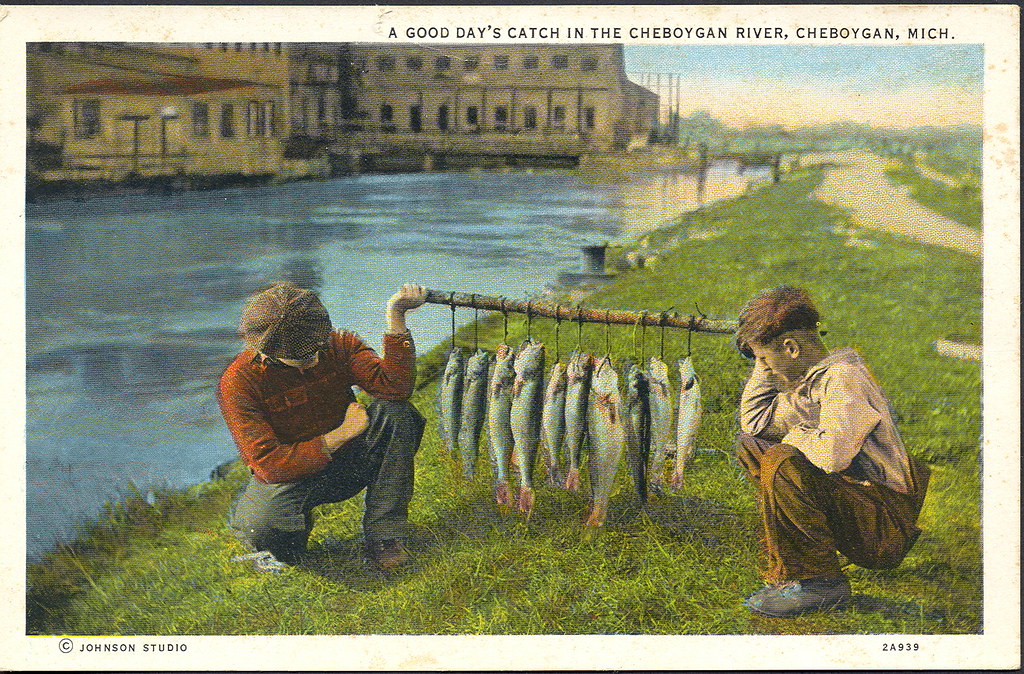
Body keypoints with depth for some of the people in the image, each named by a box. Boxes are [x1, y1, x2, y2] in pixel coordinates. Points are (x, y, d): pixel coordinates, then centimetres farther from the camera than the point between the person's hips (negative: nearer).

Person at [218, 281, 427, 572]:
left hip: (346, 465, 3)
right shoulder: (238, 382, -21)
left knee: (396, 412, -25)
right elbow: (269, 465, -24)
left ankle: (383, 535, -17)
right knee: (258, 525, -38)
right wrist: (342, 434, -23)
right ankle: (294, 532, 3)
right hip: (290, 474, -3)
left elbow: (394, 386, -27)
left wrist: (396, 316, -37)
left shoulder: (338, 346, -12)